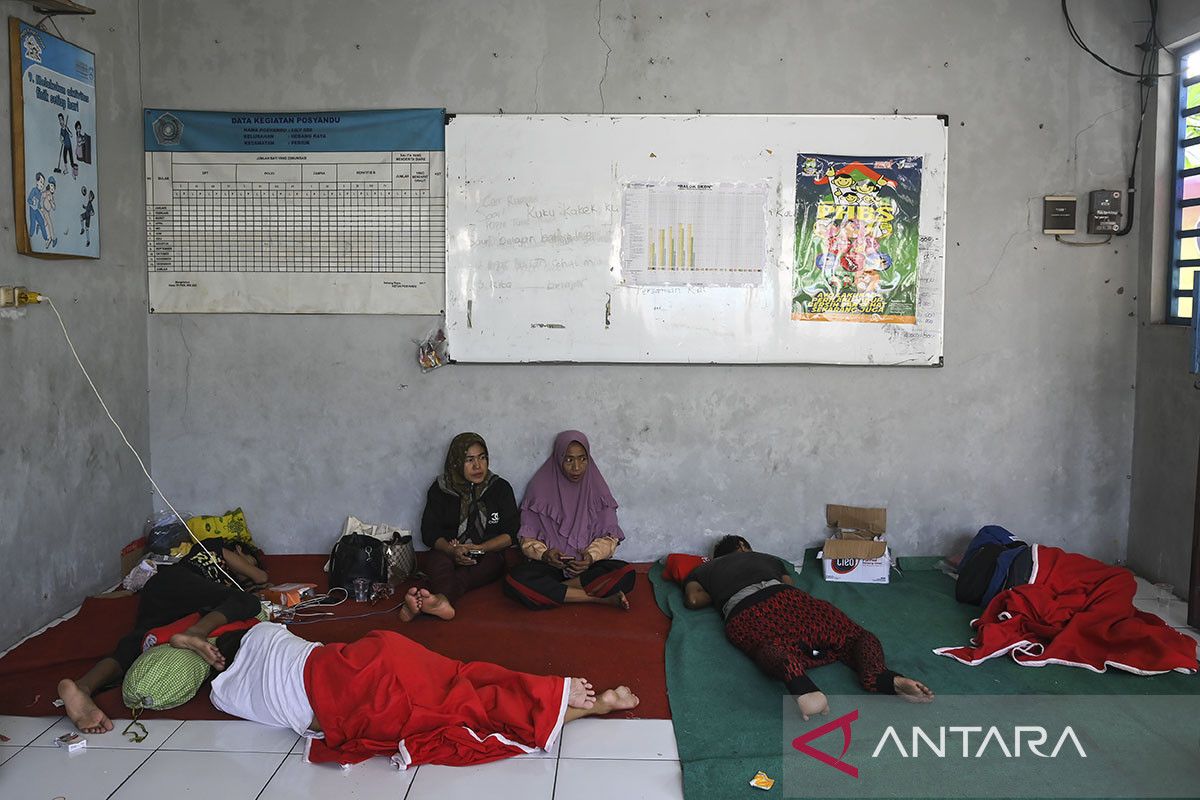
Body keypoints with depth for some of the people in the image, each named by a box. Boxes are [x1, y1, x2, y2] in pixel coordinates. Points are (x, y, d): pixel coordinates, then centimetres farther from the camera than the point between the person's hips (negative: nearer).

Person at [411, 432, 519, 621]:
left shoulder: (500, 487, 4)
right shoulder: (440, 489, 5)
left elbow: (510, 534, 0)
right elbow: (429, 532, 1)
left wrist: (479, 548, -16)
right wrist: (452, 550, -20)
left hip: (488, 554, -1)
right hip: (448, 553, 1)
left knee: (492, 562, -36)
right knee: (436, 559, -34)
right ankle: (442, 602, -67)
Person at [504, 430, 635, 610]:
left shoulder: (597, 489, 4)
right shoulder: (540, 488, 0)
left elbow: (609, 537, 3)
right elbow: (528, 539, 1)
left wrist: (591, 555, -18)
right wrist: (544, 554, -21)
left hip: (587, 566, 1)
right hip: (547, 565, -1)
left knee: (626, 574, -29)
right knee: (514, 582, -34)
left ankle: (551, 591, -21)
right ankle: (599, 598, -28)